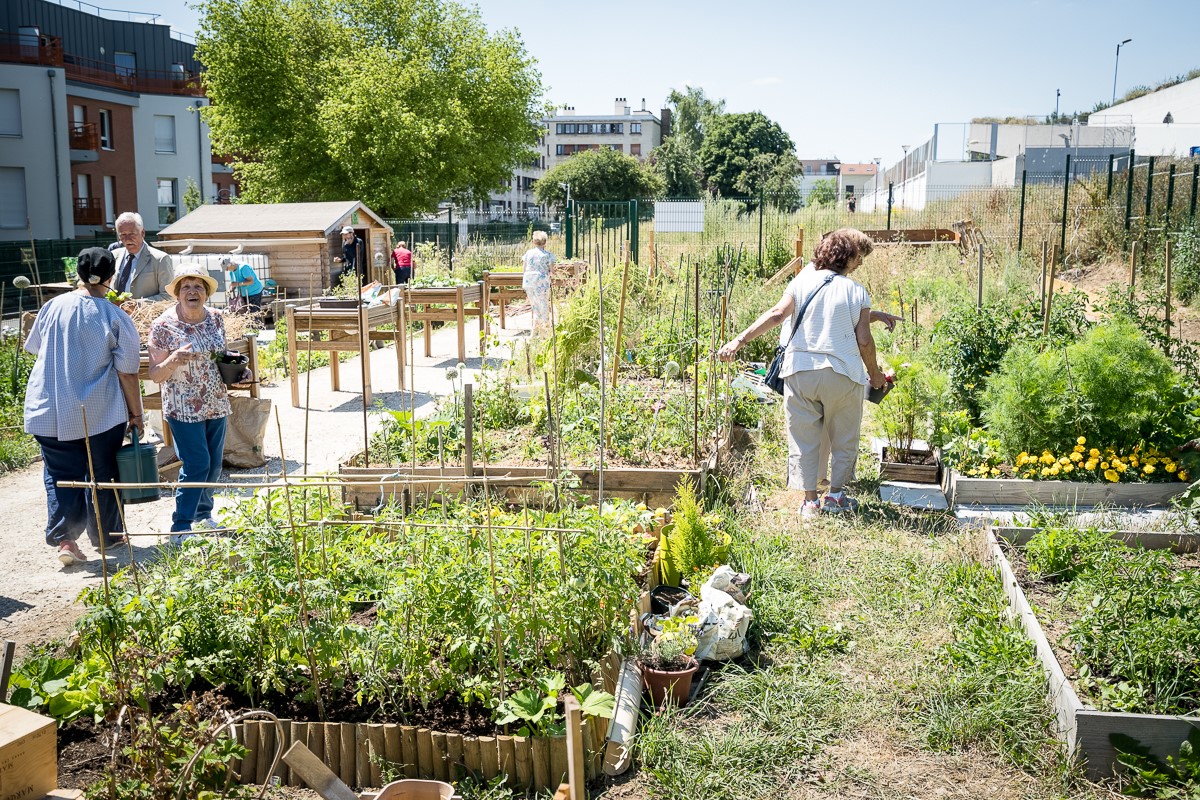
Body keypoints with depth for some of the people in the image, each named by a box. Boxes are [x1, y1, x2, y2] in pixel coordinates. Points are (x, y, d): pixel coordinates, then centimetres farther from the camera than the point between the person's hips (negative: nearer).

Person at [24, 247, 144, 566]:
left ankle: (65, 539, 0)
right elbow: (127, 373, -10)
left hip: (52, 412, 2)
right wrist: (136, 413, 0)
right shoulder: (116, 317, -12)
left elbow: (34, 348, 13)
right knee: (102, 475, 13)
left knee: (61, 475, 10)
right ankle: (105, 536, 24)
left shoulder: (52, 307, -3)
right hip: (101, 413, -2)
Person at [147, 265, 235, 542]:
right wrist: (174, 359, -29)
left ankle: (203, 515, 33)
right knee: (196, 464, -9)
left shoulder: (216, 318, 2)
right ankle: (180, 529, 1)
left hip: (216, 404, 6)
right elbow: (155, 375, -10)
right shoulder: (163, 326, -13)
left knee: (214, 464, 13)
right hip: (184, 407, -6)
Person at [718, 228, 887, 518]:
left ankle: (810, 501, 11)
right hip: (843, 374, -1)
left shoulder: (801, 282, 3)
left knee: (803, 439, 9)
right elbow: (864, 340, -1)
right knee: (844, 438, 17)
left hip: (801, 371, 1)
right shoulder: (857, 292, 1)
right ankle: (836, 494, 23)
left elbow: (776, 314, -12)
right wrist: (875, 374, 14)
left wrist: (740, 340, -16)